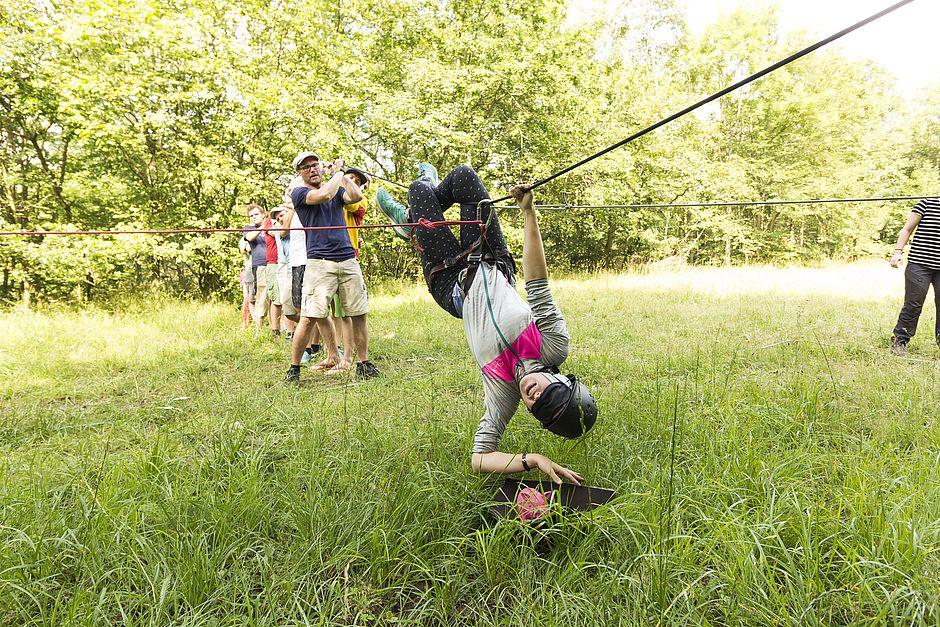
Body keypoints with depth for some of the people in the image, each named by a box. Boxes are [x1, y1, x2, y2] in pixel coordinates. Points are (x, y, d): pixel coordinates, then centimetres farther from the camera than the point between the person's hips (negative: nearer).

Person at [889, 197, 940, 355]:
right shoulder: (927, 204, 1)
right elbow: (907, 230, 4)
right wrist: (898, 252, -5)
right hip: (919, 264, -4)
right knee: (913, 305, -4)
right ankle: (899, 340, 7)